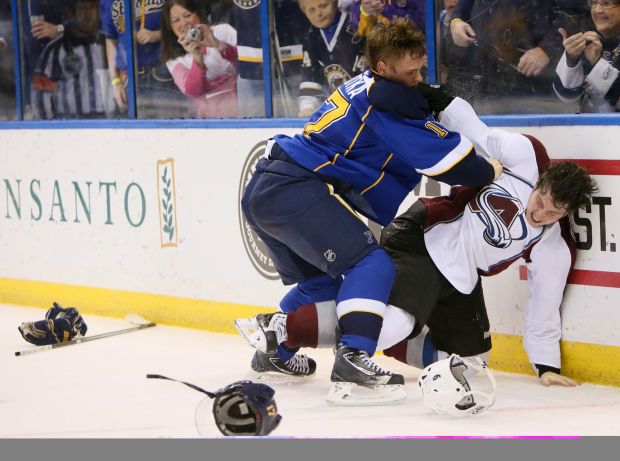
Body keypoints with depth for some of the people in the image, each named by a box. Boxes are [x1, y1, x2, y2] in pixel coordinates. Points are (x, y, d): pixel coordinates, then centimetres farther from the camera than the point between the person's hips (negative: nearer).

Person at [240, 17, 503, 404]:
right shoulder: (385, 99, -11)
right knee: (370, 263, -15)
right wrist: (488, 173, 2)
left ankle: (274, 353, 37)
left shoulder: (360, 88, 20)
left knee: (322, 279, 25)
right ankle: (352, 358, -30)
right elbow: (442, 154, -12)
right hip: (294, 189, -10)